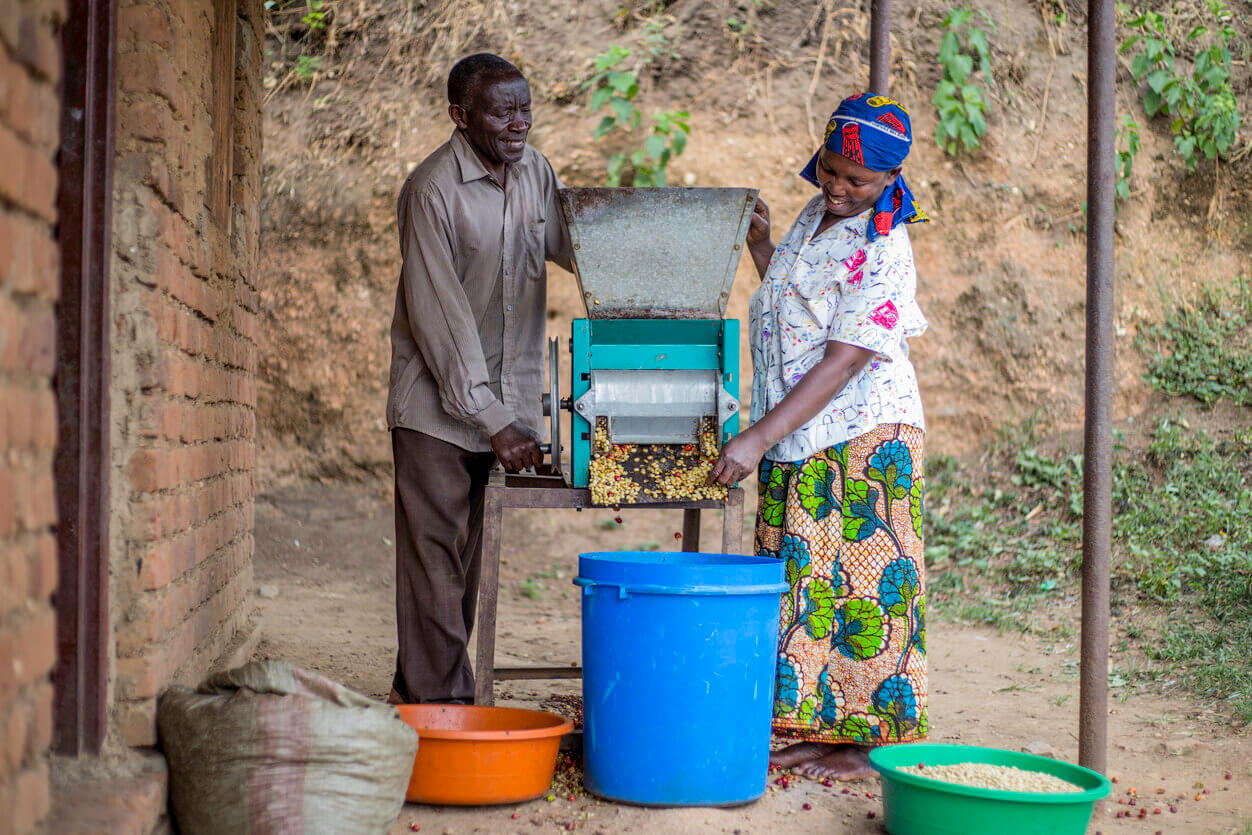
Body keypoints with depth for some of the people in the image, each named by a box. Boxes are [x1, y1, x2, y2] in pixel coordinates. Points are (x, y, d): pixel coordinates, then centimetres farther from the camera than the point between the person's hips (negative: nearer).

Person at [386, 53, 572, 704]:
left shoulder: (533, 171, 4)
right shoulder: (433, 191, -17)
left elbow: (570, 245, 18)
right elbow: (441, 318, -20)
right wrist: (495, 423, -22)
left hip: (501, 399, 6)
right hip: (437, 404, -6)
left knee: (469, 553, 11)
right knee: (434, 558, -3)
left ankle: (417, 687, 22)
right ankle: (439, 701, 2)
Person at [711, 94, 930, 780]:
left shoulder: (882, 257, -17)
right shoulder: (816, 215, 10)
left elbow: (841, 363, -23)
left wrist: (759, 437, -27)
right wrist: (760, 247, 15)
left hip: (864, 434, -8)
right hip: (797, 440, 8)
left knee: (863, 582, -4)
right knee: (804, 581, 9)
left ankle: (873, 741, 4)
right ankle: (815, 727, 16)